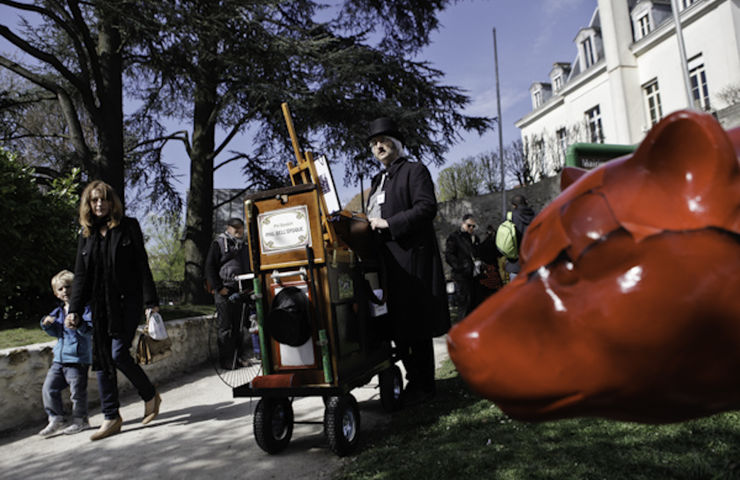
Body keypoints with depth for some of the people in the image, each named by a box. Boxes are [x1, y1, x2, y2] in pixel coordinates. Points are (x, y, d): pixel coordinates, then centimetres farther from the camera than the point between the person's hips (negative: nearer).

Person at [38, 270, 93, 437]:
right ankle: (56, 419, 21)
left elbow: (91, 329, -17)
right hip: (59, 358, 7)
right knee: (49, 388, 7)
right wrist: (47, 324, 3)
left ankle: (80, 420, 17)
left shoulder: (84, 308, -7)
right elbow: (55, 332, 22)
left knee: (77, 391, 0)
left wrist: (79, 326, -37)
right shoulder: (58, 312, 15)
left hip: (78, 358, -7)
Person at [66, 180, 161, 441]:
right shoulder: (86, 234, 13)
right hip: (99, 305, 5)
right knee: (102, 360, 3)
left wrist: (151, 301, -9)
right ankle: (111, 418, 11)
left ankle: (150, 396, 11)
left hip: (127, 300, -5)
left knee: (119, 354, -13)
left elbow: (142, 265, -3)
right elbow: (81, 274, 13)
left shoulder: (128, 226, 1)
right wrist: (74, 309, 4)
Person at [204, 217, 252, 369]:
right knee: (226, 328, -2)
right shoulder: (219, 243, 0)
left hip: (241, 292, 6)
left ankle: (242, 357, 16)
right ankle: (227, 361, 3)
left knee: (242, 326, 7)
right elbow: (210, 267, -6)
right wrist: (219, 288, -13)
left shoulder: (243, 246, 19)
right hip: (225, 292, -6)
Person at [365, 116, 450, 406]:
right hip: (386, 259, 8)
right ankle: (415, 380, 19)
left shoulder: (415, 170, -1)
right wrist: (369, 225, 6)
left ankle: (423, 385, 7)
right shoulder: (378, 179, 24)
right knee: (397, 323, 8)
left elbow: (427, 208, -14)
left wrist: (388, 223, -16)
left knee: (416, 323, -4)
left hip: (411, 256, -8)